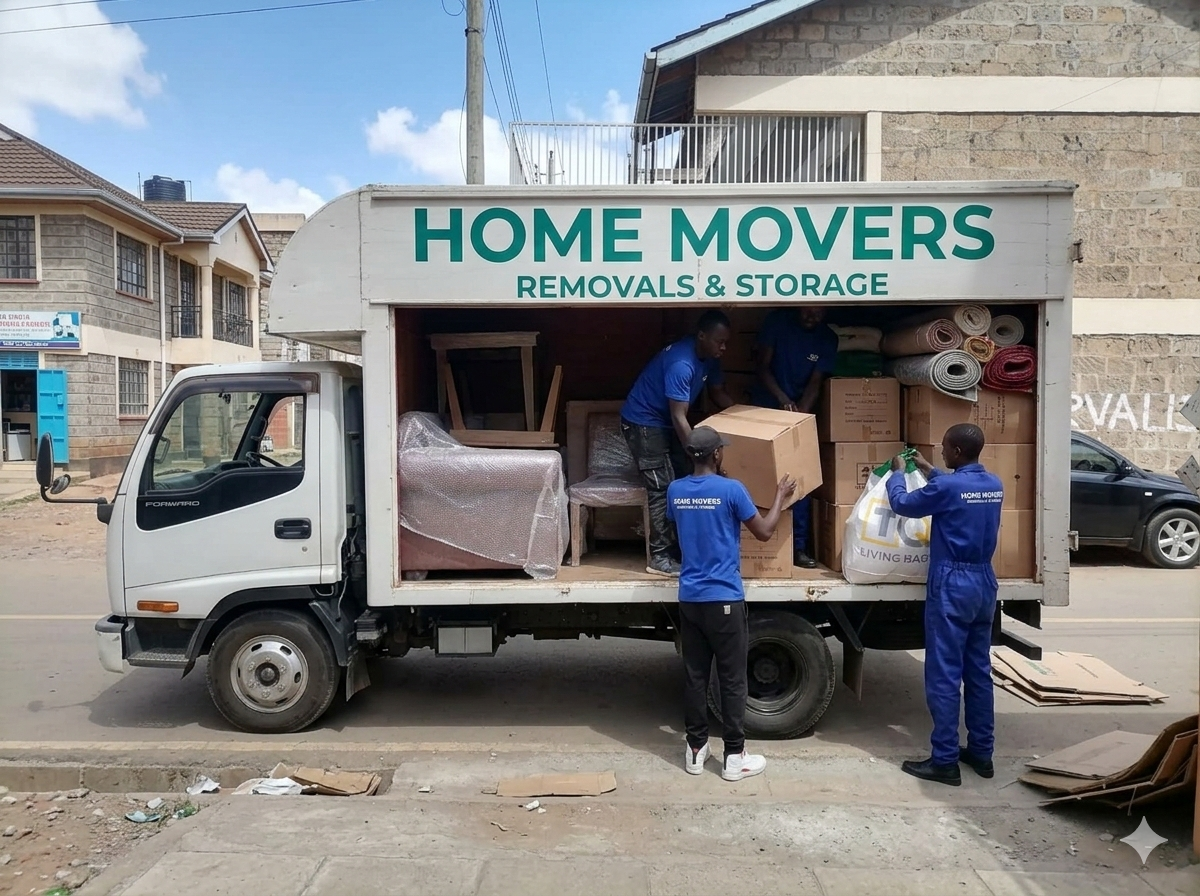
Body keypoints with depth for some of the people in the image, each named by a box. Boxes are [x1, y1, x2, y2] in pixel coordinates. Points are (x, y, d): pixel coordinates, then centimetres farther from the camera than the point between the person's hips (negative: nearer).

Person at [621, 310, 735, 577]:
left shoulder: (709, 358, -3)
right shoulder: (681, 364, -31)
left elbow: (718, 393, 13)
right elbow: (679, 418, -31)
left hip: (666, 422, 9)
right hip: (643, 422, -9)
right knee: (662, 489, -11)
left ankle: (677, 547, 18)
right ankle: (659, 558, -4)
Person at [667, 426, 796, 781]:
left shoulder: (675, 491, 3)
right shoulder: (731, 489, -12)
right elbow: (764, 532, -1)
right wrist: (781, 496, 14)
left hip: (689, 598, 5)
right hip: (724, 599, -5)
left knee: (694, 675, 12)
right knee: (732, 679, 5)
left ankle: (696, 749, 20)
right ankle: (734, 756, 12)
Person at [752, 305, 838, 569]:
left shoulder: (828, 339, -5)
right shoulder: (777, 321, -10)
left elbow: (815, 384, -8)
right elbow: (763, 367, -11)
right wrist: (783, 399, -25)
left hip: (802, 412, 2)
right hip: (766, 408, -1)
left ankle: (798, 546, -1)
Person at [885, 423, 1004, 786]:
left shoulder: (947, 486, -17)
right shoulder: (995, 486, 6)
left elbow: (902, 504, -2)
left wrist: (897, 473, 16)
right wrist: (929, 471, 33)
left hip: (952, 586, -8)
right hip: (984, 583, 8)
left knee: (944, 675, -2)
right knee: (979, 672, 14)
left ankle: (945, 761, 3)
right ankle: (981, 752, 22)